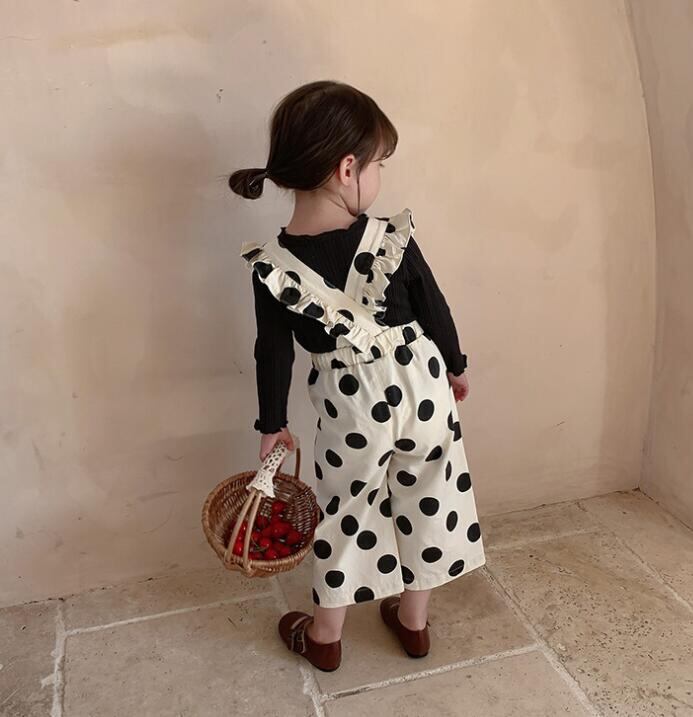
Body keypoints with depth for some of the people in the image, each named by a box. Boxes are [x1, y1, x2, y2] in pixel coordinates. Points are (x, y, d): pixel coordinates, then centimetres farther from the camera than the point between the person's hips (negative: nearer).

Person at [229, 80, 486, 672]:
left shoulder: (271, 266, -15)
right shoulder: (394, 240, -16)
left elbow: (275, 352, -6)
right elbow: (436, 311, -4)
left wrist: (273, 422, 9)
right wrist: (456, 366, 14)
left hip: (351, 408, 0)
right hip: (422, 389, 1)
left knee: (345, 513, 19)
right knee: (427, 501, 20)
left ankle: (325, 637, 37)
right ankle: (414, 622, 40)